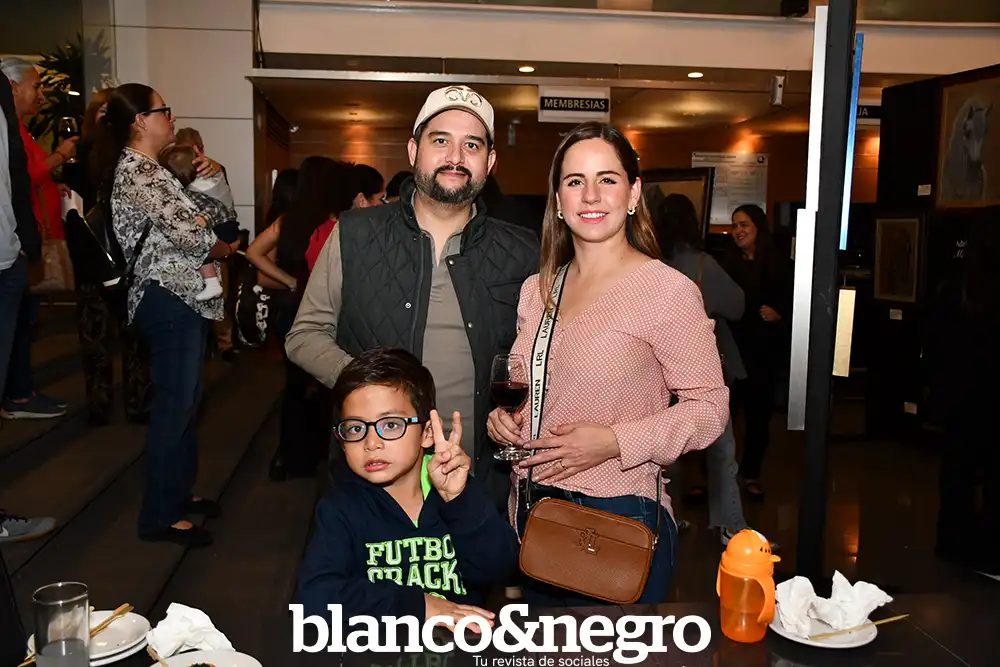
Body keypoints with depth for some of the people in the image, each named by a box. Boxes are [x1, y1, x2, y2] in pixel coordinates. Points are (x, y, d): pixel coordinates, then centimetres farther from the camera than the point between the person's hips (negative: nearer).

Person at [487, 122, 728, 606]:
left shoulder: (668, 291, -13)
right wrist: (505, 417, -1)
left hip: (620, 517, -6)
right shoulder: (536, 290, 7)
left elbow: (710, 407, -12)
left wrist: (615, 442, -22)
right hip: (532, 514, 6)